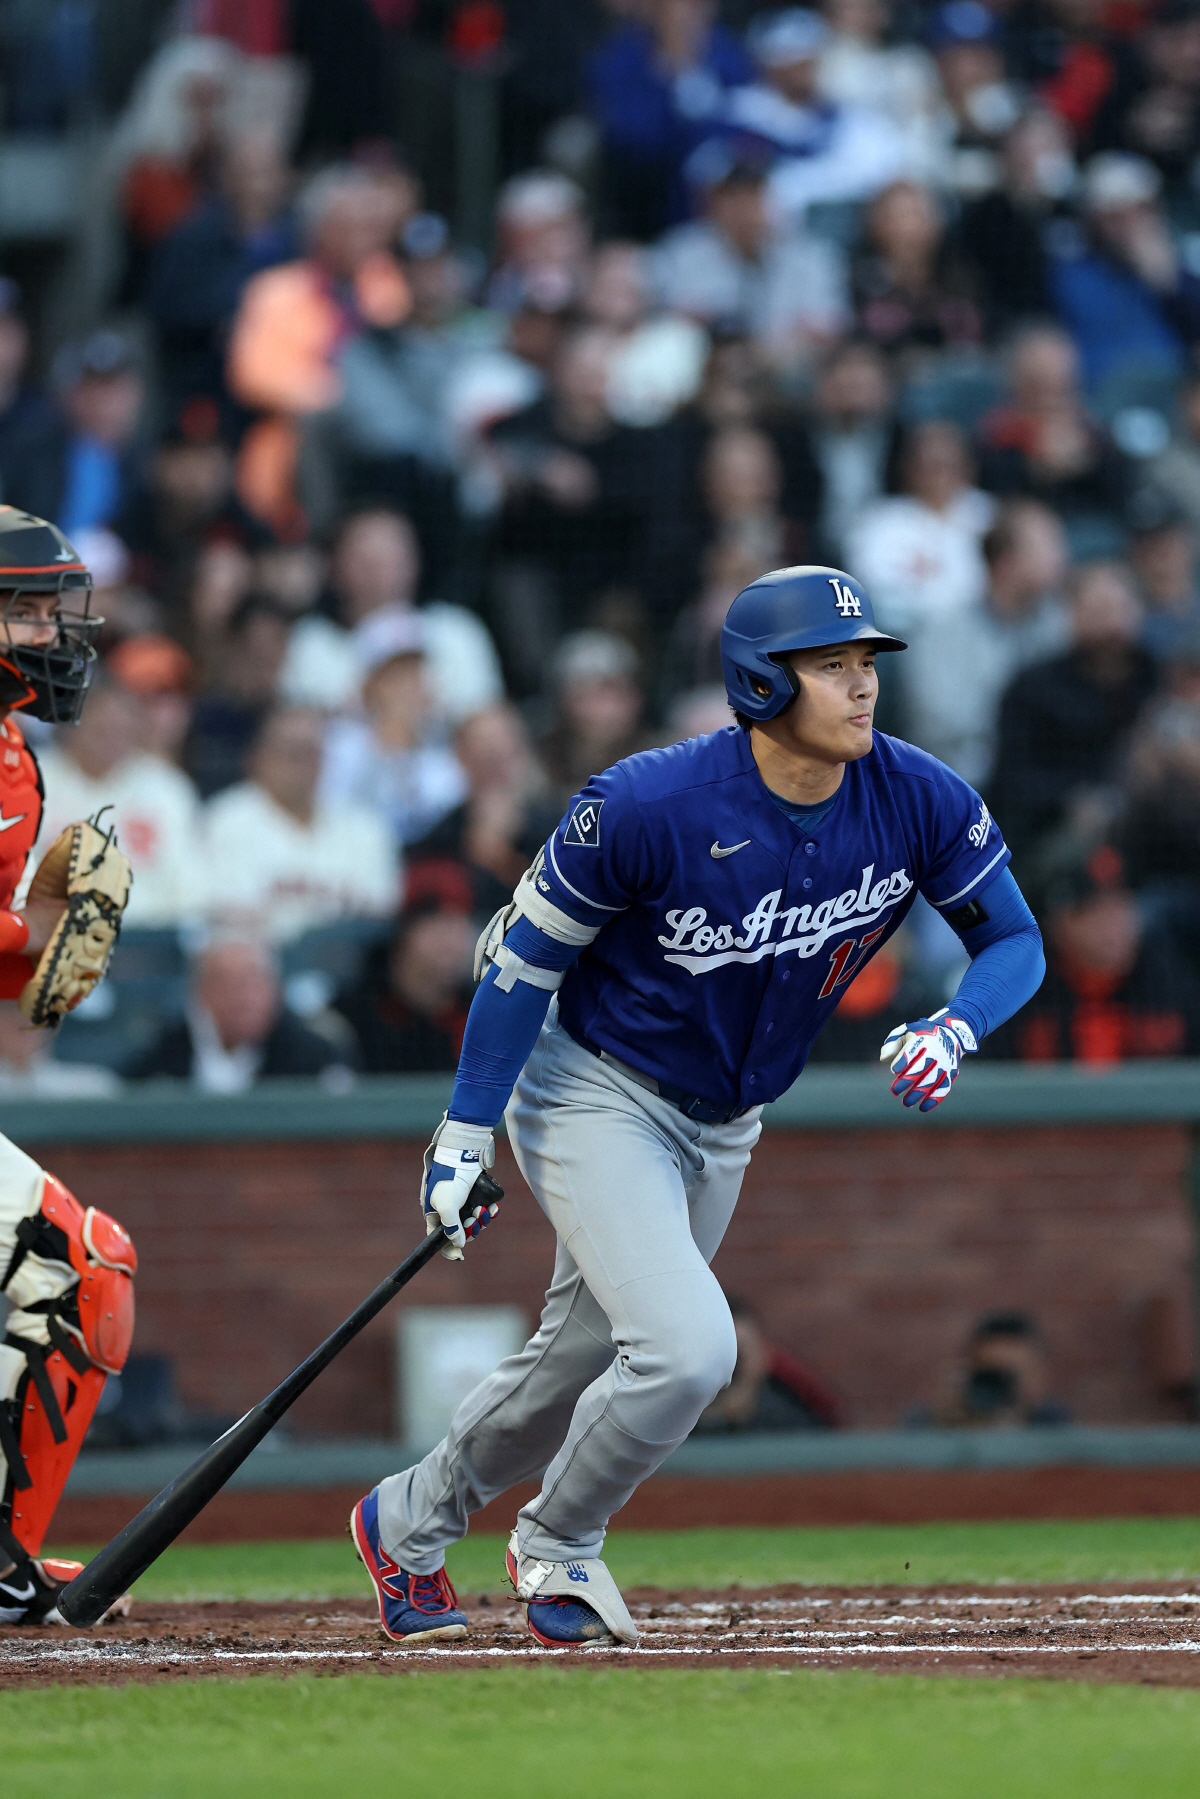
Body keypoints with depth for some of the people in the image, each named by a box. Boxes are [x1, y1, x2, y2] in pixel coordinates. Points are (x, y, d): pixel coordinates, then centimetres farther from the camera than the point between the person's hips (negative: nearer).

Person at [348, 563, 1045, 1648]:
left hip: (723, 1129, 6)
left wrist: (952, 1031, -25)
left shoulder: (919, 802, -15)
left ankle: (408, 1524, 44)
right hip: (597, 1098, -6)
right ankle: (556, 1547, 4)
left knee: (585, 1365, 20)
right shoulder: (646, 806, -27)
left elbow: (1014, 939, -3)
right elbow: (530, 956, -15)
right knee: (687, 1346, -23)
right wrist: (465, 1135, -14)